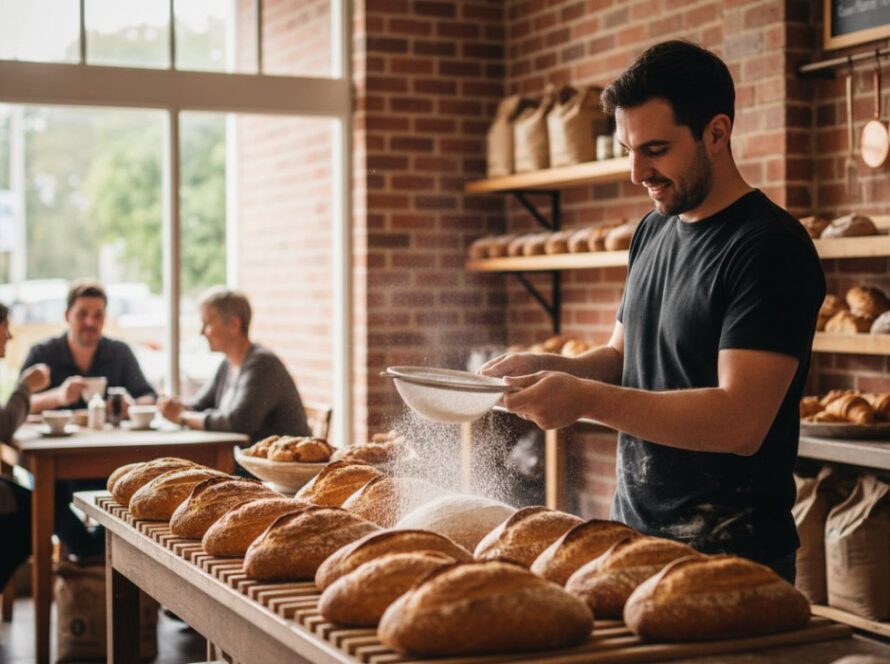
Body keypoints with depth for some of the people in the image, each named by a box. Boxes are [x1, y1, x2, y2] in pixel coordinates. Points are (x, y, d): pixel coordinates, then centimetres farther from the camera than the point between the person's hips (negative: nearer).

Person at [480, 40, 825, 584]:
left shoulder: (771, 248, -17)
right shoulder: (653, 232, 9)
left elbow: (741, 422, -25)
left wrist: (588, 399, -30)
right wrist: (547, 370, -2)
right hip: (635, 532, 8)